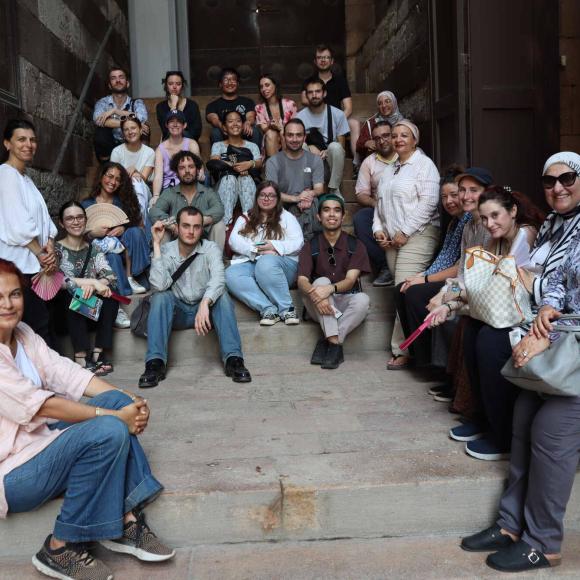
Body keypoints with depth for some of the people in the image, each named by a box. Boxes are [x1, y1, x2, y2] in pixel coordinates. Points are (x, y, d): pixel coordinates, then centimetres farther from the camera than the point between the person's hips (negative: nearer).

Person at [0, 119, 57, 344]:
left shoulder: (25, 178, 19)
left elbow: (43, 217, 13)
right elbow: (19, 226, -17)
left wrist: (49, 245, -4)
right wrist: (41, 254, -8)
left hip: (36, 265, 9)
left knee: (40, 323, 9)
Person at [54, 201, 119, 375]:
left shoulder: (94, 250, 12)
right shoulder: (56, 249, 0)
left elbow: (111, 277, -5)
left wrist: (92, 285, -27)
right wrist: (91, 282, -29)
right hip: (67, 310, -3)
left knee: (109, 290, -24)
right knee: (71, 293, -32)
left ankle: (99, 353, -28)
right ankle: (81, 357, -38)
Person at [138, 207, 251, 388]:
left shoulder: (211, 249, -9)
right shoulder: (165, 251, -7)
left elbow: (218, 279, -28)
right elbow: (159, 285, -25)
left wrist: (204, 304, -47)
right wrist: (156, 244, -24)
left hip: (205, 309, -1)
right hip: (177, 312, 1)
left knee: (222, 295, -29)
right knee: (160, 297, -28)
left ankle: (233, 359, -34)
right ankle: (155, 363, -31)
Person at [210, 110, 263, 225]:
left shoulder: (252, 146, 23)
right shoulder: (218, 145, 20)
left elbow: (259, 164, 6)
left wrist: (250, 164, -18)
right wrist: (233, 165, -18)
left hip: (248, 183, 1)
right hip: (225, 183, -1)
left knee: (246, 178, -33)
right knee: (229, 178, -35)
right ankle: (226, 221, -47)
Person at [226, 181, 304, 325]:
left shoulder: (286, 217, 18)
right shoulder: (245, 218, 23)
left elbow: (298, 243, 4)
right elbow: (234, 240, 6)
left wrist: (275, 246, -13)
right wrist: (257, 250, -12)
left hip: (281, 262, -2)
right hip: (249, 263, 2)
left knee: (266, 263, -39)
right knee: (231, 275, -32)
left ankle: (286, 308, -31)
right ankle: (268, 309, -39)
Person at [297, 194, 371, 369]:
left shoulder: (355, 246, 1)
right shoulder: (310, 247, 3)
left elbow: (350, 280, -13)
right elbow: (302, 281, -11)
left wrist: (331, 289, -37)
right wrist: (316, 296, -35)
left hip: (344, 302, 0)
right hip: (319, 308, 0)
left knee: (362, 299, -32)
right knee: (321, 281, -30)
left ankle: (327, 342, -24)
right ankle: (334, 343, -35)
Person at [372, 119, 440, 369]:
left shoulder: (424, 165, -1)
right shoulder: (389, 170, 24)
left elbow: (428, 202, -12)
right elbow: (379, 203, 26)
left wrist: (405, 232, -15)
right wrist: (378, 229, 8)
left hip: (416, 236, -7)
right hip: (392, 240, 7)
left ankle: (403, 350, -8)